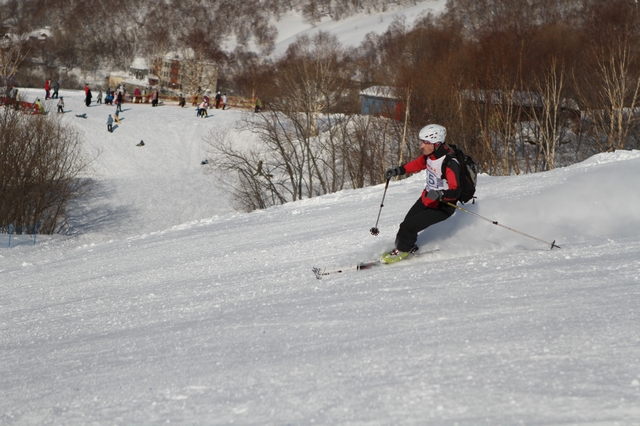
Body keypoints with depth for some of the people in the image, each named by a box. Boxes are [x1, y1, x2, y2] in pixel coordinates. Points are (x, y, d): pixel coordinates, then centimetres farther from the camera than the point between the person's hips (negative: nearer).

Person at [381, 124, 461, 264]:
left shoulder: (450, 164, -32)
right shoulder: (430, 154, -7)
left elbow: (455, 191, -36)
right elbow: (418, 164, 16)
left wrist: (440, 194, -53)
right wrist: (398, 170, 9)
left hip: (441, 207, -8)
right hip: (426, 198, 8)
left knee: (408, 226, -11)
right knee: (406, 223, 9)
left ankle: (403, 250, 15)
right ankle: (409, 249, 33)